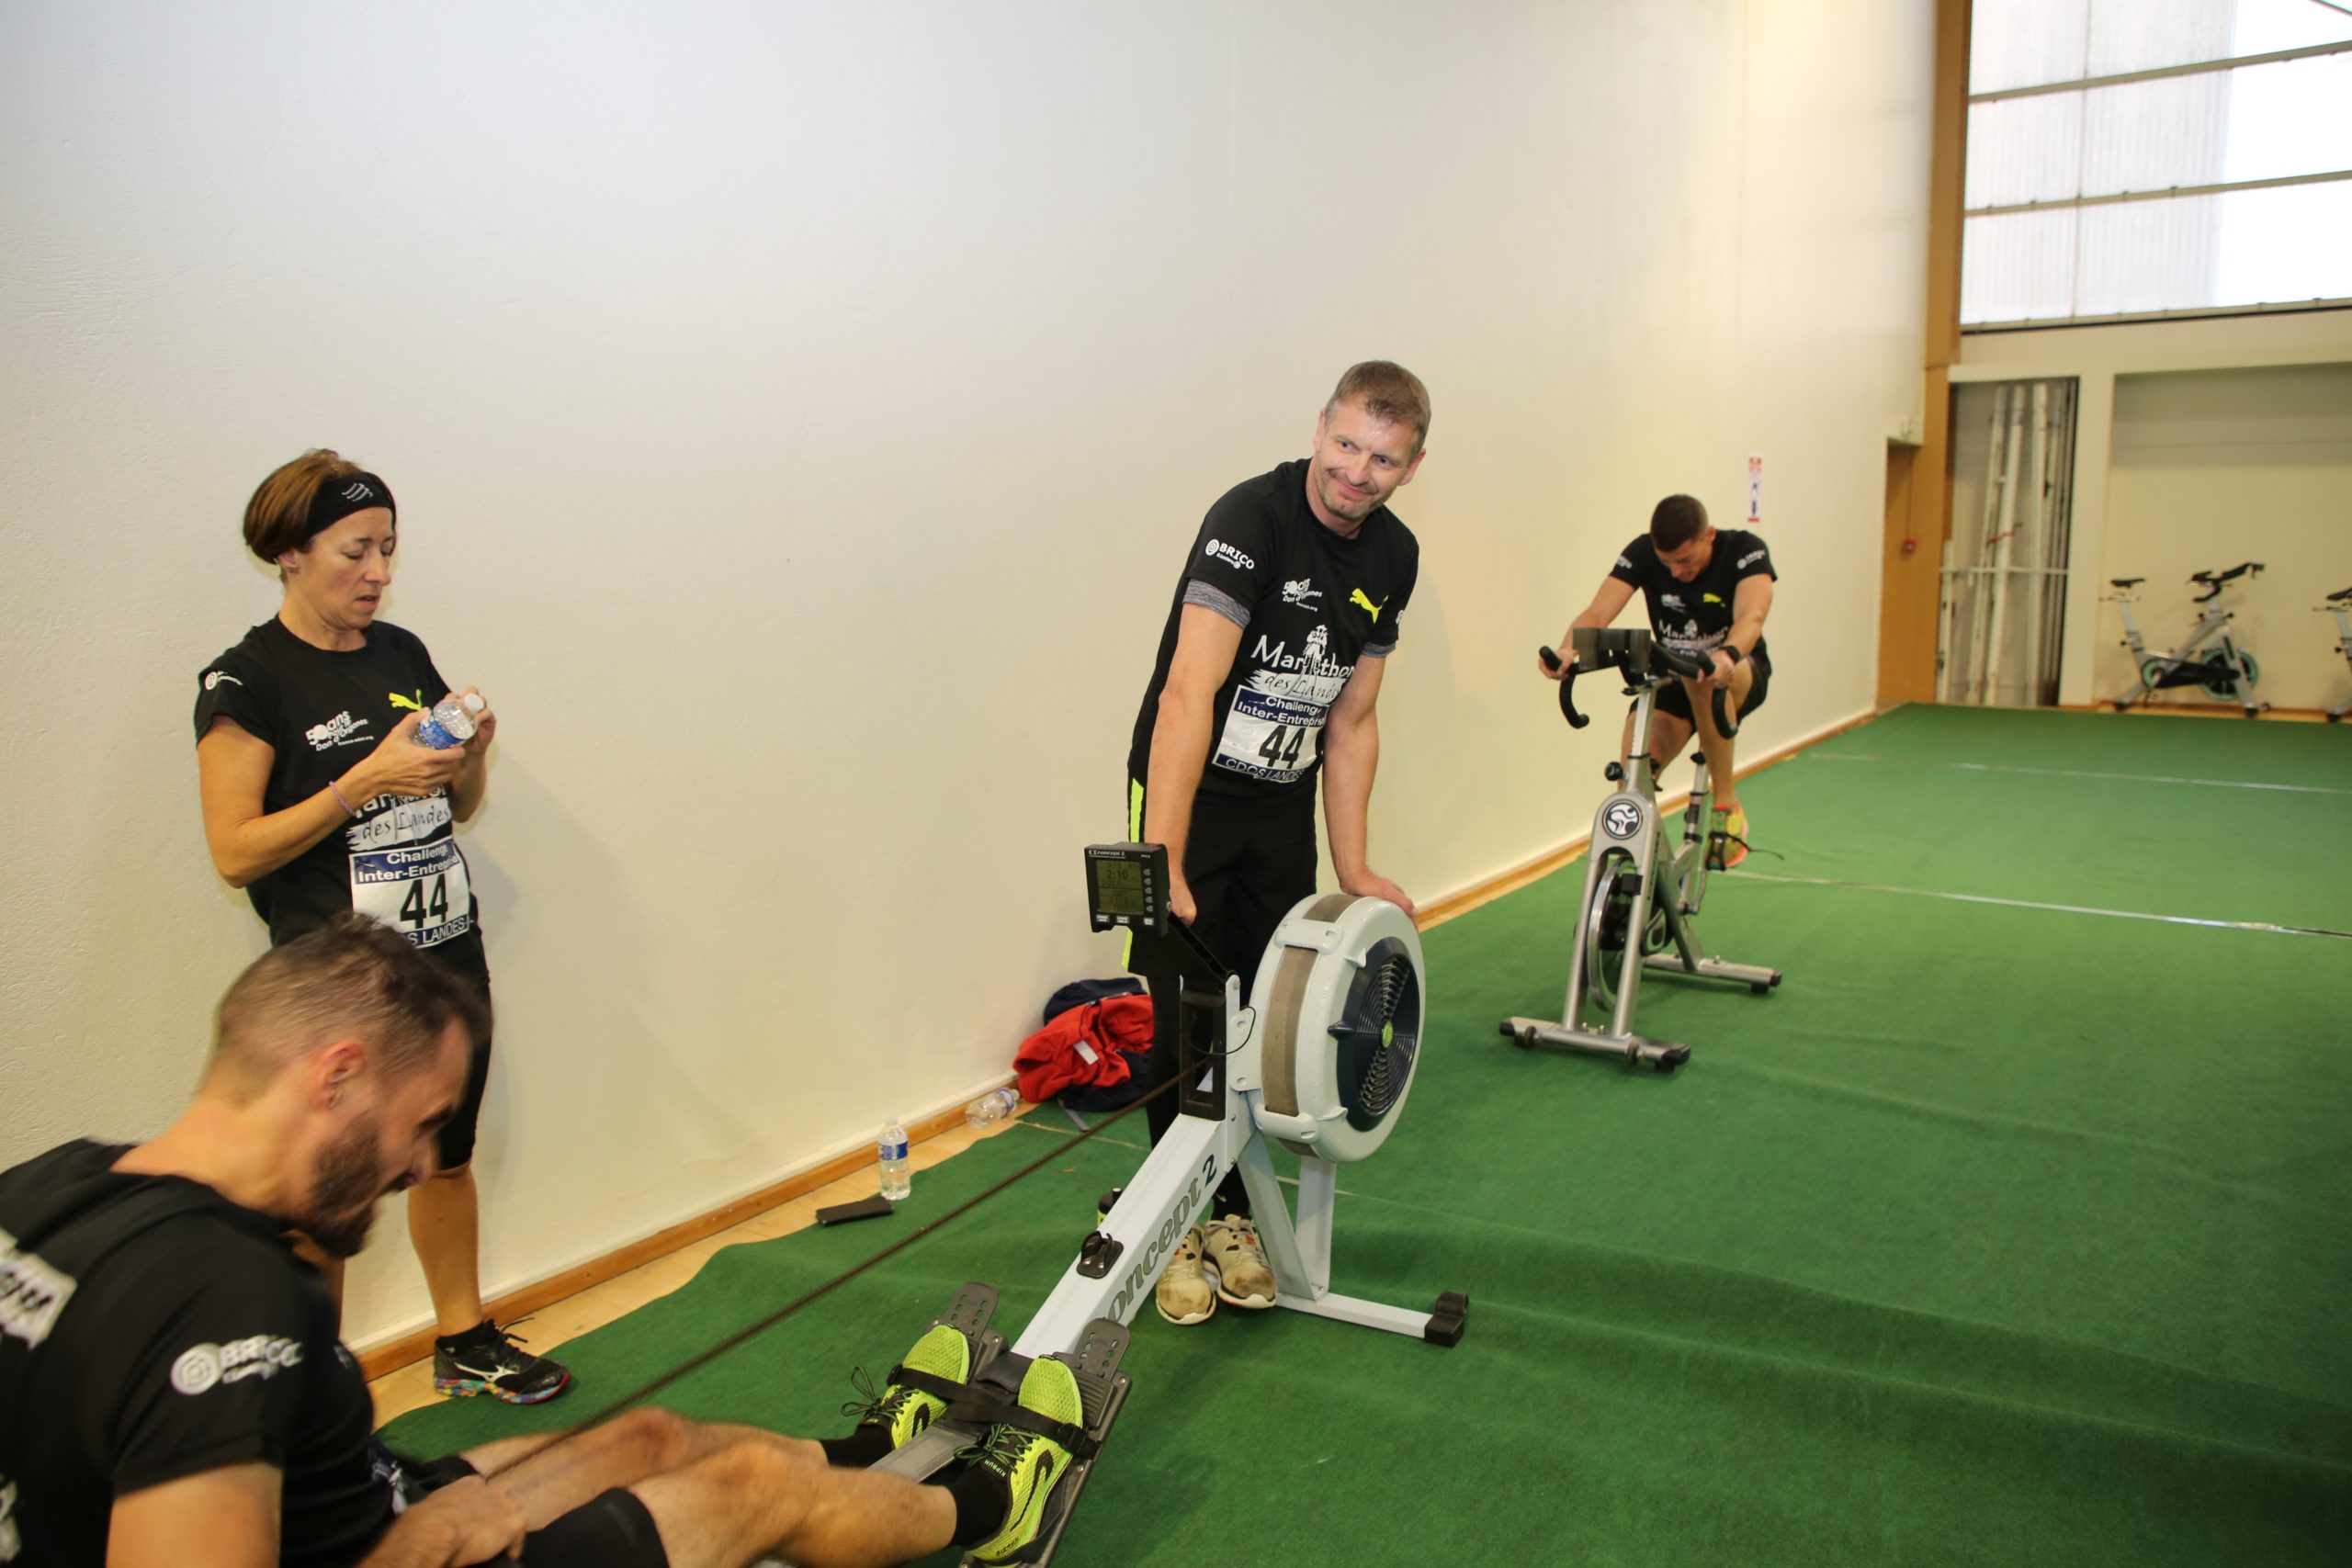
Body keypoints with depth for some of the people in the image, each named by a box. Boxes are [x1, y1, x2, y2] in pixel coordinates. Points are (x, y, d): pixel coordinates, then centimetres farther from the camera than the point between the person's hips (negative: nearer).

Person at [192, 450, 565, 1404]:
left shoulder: (403, 653, 7)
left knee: (448, 1156, 17)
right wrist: (368, 778, -22)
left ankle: (464, 1341, 32)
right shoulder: (246, 681, -10)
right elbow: (236, 852, -15)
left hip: (449, 956, 6)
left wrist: (472, 753, -5)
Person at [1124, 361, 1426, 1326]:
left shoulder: (1392, 558, 0)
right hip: (1191, 793, -6)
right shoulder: (1252, 519, -23)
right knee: (1189, 1016, -3)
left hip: (1284, 807, 6)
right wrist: (1163, 863, -42)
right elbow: (1188, 691, -34)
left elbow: (1351, 721, 6)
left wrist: (1353, 868, 2)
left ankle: (1235, 1215, 22)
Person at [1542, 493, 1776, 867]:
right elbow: (1597, 613, -28)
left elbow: (1751, 617, -38)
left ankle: (1727, 805, -24)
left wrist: (1727, 654, -61)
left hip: (1741, 674, -2)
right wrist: (1567, 650, -50)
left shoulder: (1745, 550, -20)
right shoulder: (1642, 553, -14)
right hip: (1671, 679, 2)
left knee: (1704, 677, -40)